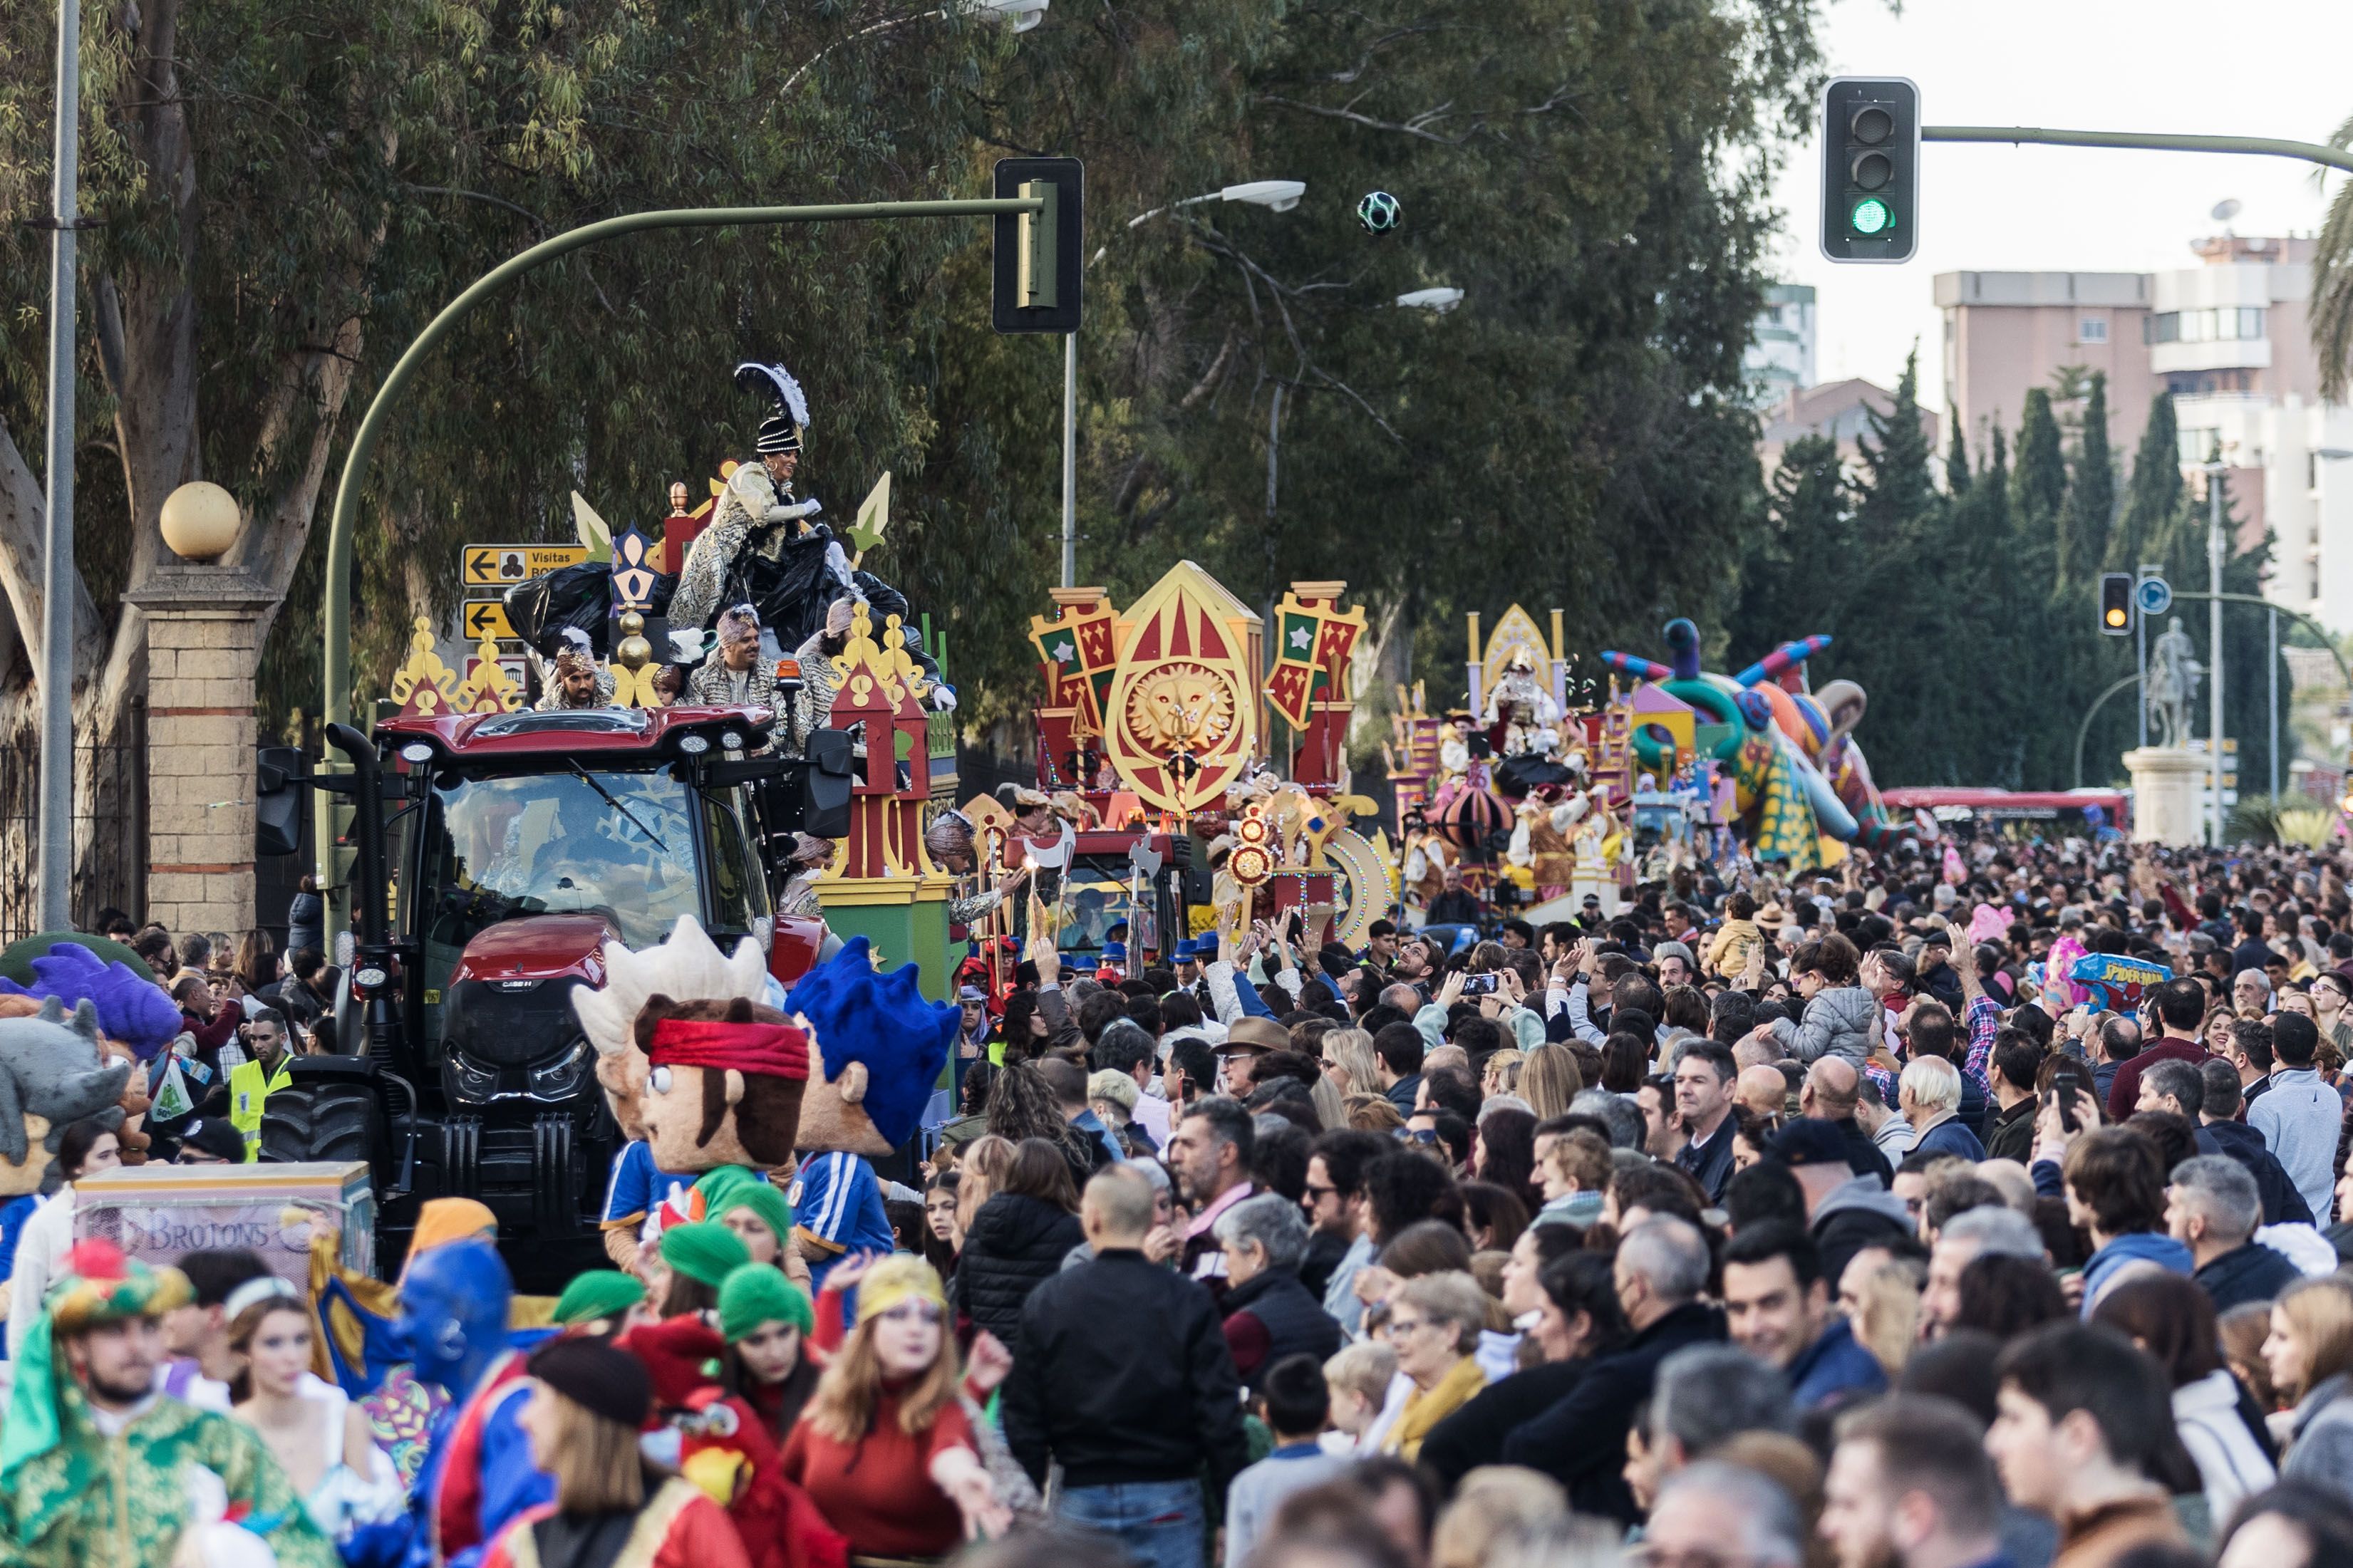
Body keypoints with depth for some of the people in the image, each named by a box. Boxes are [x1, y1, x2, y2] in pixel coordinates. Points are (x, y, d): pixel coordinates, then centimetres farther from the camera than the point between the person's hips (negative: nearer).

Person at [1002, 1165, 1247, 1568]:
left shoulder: (1044, 1303, 0)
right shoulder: (1188, 1301, -5)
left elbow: (1022, 1418, 3)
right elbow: (1220, 1414, -7)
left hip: (1081, 1503, 1)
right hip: (1168, 1500, -1)